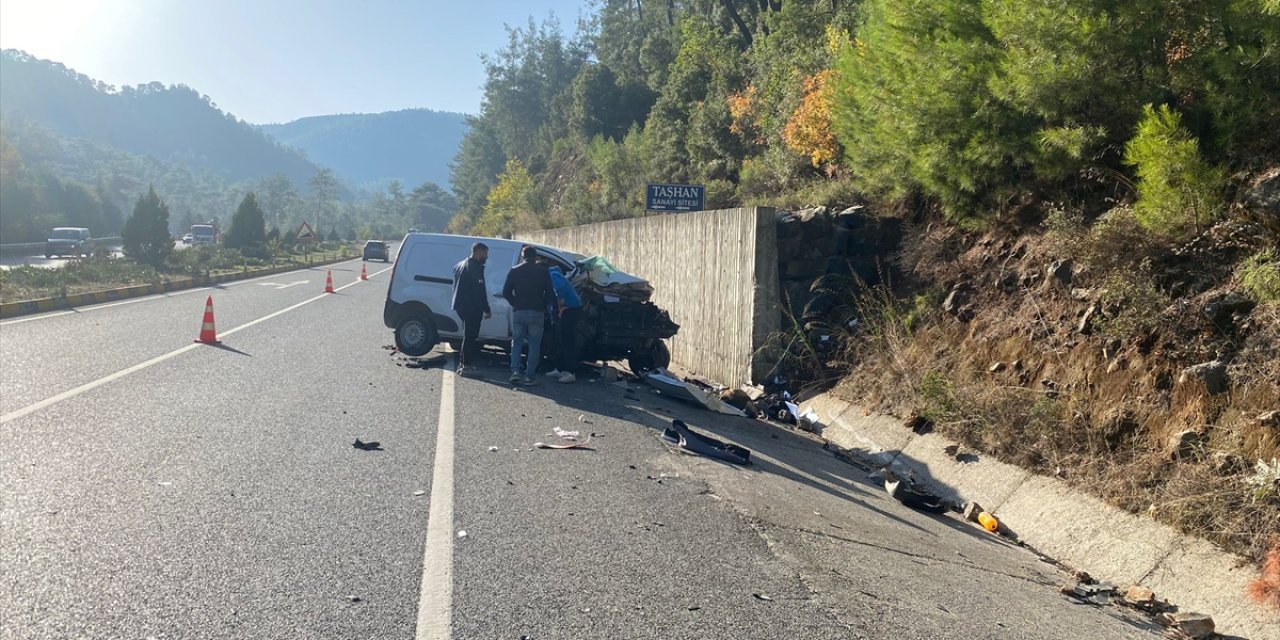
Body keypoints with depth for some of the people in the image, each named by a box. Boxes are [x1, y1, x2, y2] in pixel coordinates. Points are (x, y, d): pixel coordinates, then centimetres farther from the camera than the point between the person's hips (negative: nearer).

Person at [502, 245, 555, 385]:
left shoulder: (514, 271, 5)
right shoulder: (543, 271, 1)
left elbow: (506, 292, 2)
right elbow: (550, 293, -2)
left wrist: (516, 304, 12)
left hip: (519, 312, 1)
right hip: (537, 312, -1)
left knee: (516, 343, 12)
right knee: (534, 346, 6)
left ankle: (515, 371, -4)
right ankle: (529, 376, 2)